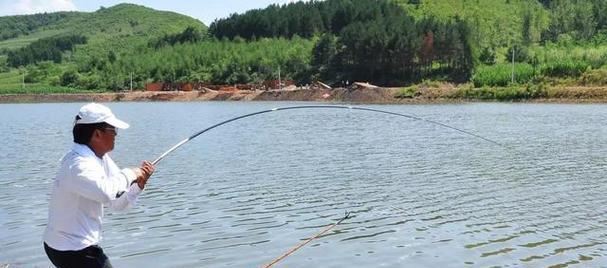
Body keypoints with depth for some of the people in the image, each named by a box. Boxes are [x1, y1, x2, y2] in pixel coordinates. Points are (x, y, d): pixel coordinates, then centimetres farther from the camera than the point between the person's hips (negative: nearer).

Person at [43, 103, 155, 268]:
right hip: (72, 250, -10)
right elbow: (106, 193, -42)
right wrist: (129, 174, -25)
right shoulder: (78, 164, -23)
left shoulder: (102, 159, 6)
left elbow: (117, 203, 8)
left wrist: (139, 184, -9)